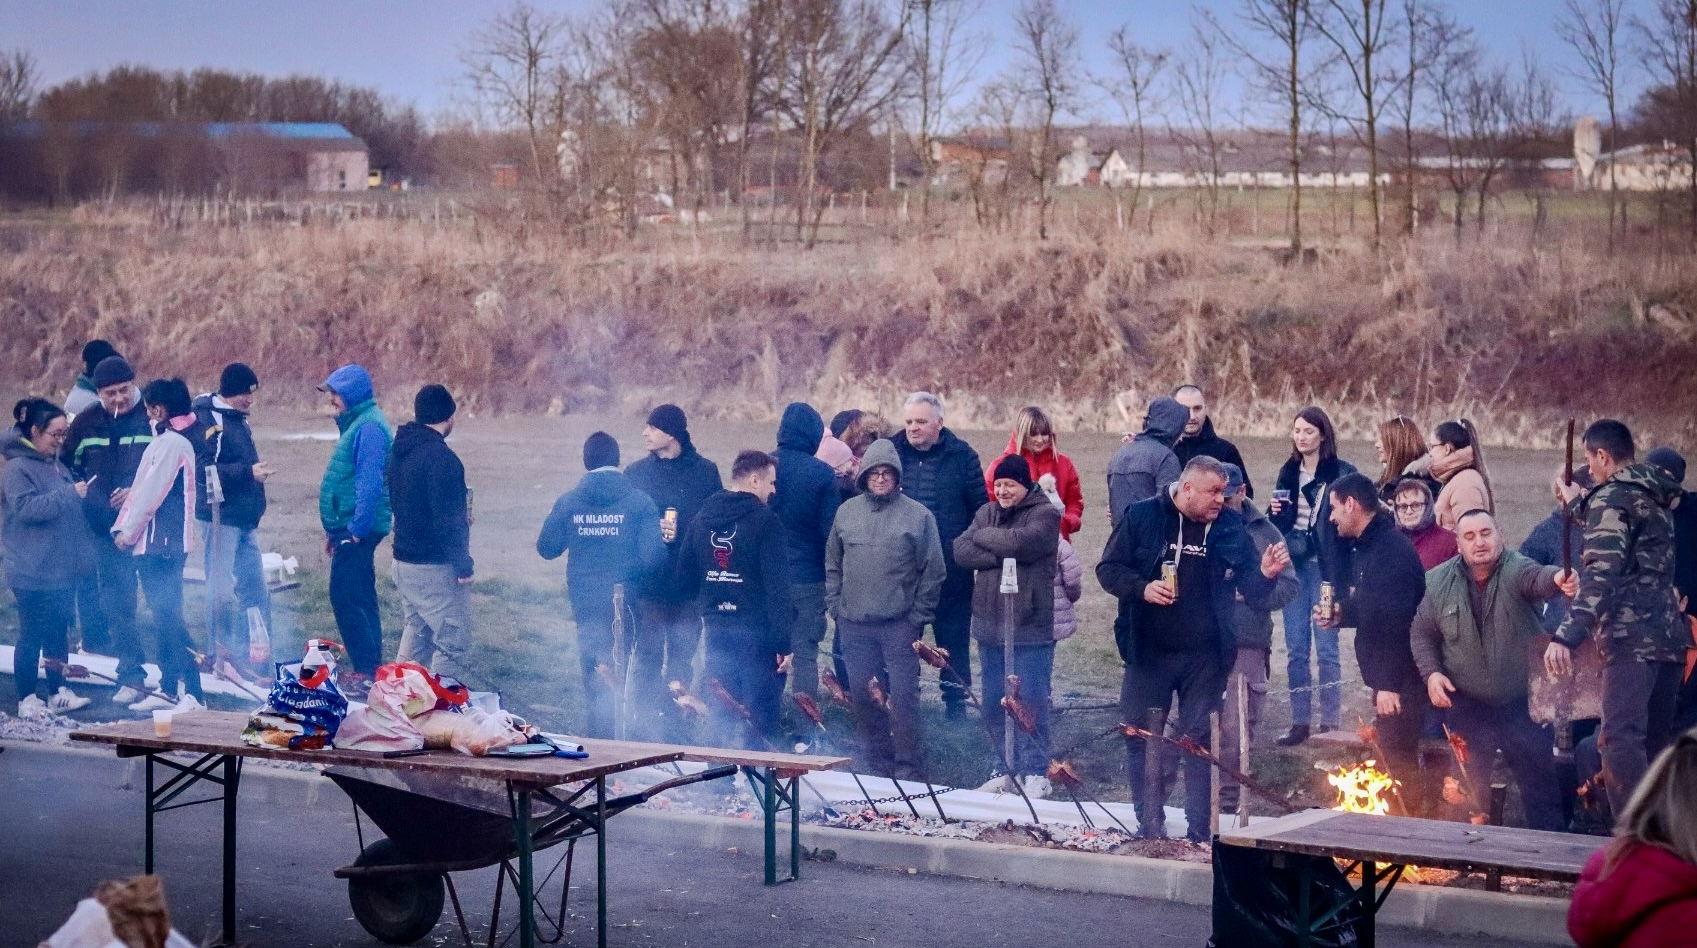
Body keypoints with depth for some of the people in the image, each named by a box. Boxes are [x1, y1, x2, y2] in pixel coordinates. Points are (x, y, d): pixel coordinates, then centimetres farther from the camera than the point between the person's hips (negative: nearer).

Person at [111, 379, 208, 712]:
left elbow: (151, 492, -16)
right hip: (160, 543, 10)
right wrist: (124, 526, 12)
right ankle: (168, 688, 19)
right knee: (165, 618, 14)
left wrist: (128, 531, -7)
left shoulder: (170, 442, -15)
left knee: (168, 618, -12)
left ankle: (193, 693, -16)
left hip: (161, 543, -10)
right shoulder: (175, 440, 14)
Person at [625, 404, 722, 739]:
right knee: (648, 654, -4)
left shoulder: (704, 472, 3)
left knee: (682, 655, 7)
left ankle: (672, 722, 15)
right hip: (647, 582, -1)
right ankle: (650, 720, 2)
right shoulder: (636, 472, 5)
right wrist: (653, 530, -15)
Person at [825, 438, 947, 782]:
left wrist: (918, 616, -4)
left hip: (900, 625, -4)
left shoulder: (918, 515, -1)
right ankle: (874, 758, 21)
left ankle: (909, 766, 2)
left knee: (903, 696, -5)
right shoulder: (847, 512, 10)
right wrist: (835, 606, 7)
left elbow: (934, 571, -1)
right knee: (863, 696, 9)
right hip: (854, 625, 4)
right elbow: (832, 564, 16)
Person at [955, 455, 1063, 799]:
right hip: (990, 626, 6)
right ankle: (1007, 768, 21)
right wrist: (1005, 554, -14)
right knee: (994, 703, 10)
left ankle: (1035, 773, 3)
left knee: (1030, 702, -3)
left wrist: (984, 537, -5)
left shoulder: (1044, 514, -4)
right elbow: (961, 551, -1)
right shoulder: (987, 513, 13)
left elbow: (1022, 542, -22)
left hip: (1031, 628, -6)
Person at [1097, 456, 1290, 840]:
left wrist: (1266, 574, -17)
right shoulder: (1142, 517, -3)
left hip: (1205, 657, 1)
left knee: (1199, 742, 4)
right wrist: (1142, 588, -19)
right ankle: (1149, 824, 18)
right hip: (1149, 652, -1)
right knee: (1141, 737, 6)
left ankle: (1199, 831, 11)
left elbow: (1251, 590, 5)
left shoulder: (1230, 527, 3)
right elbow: (1108, 568, -2)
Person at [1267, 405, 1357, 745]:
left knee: (1326, 649, -3)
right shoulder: (1288, 472, 12)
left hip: (1326, 567, -5)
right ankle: (1300, 722, 13)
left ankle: (1330, 723, 3)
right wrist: (1275, 513, -2)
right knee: (1295, 650, 7)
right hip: (1294, 564, 5)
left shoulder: (1342, 472, -4)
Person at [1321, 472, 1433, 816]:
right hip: (1385, 677, 11)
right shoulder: (1365, 547, 15)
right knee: (1392, 761, 15)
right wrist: (1339, 616, 9)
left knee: (1397, 761, -9)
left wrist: (1389, 683, -26)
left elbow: (1395, 620, -24)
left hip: (1399, 681, -11)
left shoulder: (1391, 549, -18)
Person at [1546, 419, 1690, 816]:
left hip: (1631, 637, -9)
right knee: (1653, 745, 13)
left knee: (1620, 741, -19)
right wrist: (1580, 501, 53)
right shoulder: (1654, 497, 21)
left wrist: (1567, 635, -26)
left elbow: (1602, 572, -19)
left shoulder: (1611, 497, -5)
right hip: (1669, 635, 9)